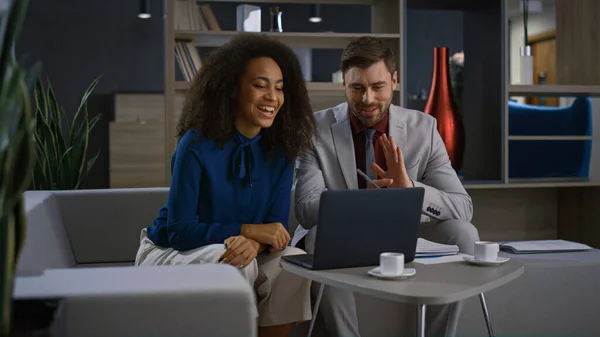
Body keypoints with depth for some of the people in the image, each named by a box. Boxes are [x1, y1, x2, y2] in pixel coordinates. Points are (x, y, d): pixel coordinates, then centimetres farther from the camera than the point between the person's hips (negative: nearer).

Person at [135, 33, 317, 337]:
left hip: (235, 252, 4)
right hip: (169, 252, -4)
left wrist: (254, 243, -32)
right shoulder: (197, 145, -20)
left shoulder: (280, 149, -6)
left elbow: (276, 226, -9)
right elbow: (180, 231, -20)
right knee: (234, 267, -34)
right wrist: (248, 230, -27)